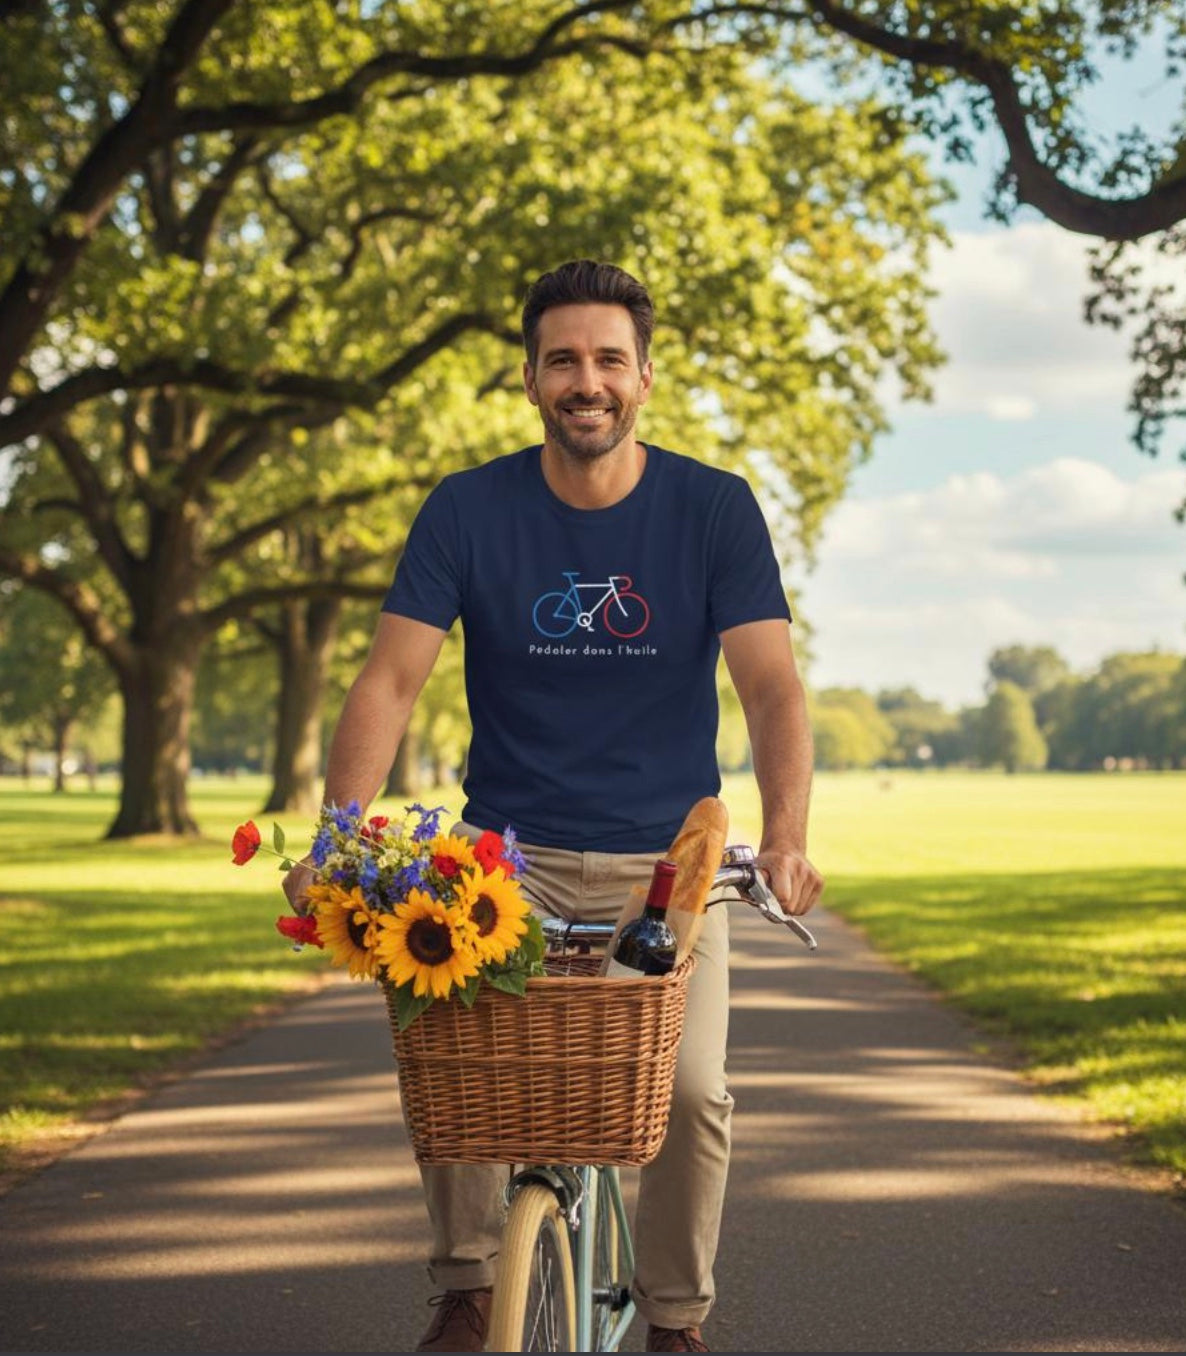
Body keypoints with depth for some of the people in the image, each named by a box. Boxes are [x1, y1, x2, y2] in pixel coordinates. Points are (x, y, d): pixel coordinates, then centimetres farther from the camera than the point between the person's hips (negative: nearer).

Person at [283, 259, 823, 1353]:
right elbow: (392, 680, -10)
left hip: (666, 857, 0)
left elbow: (773, 686, -14)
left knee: (690, 1090, -17)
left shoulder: (714, 508, -5)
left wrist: (785, 836, -32)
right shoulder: (468, 510, -4)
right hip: (508, 850, 0)